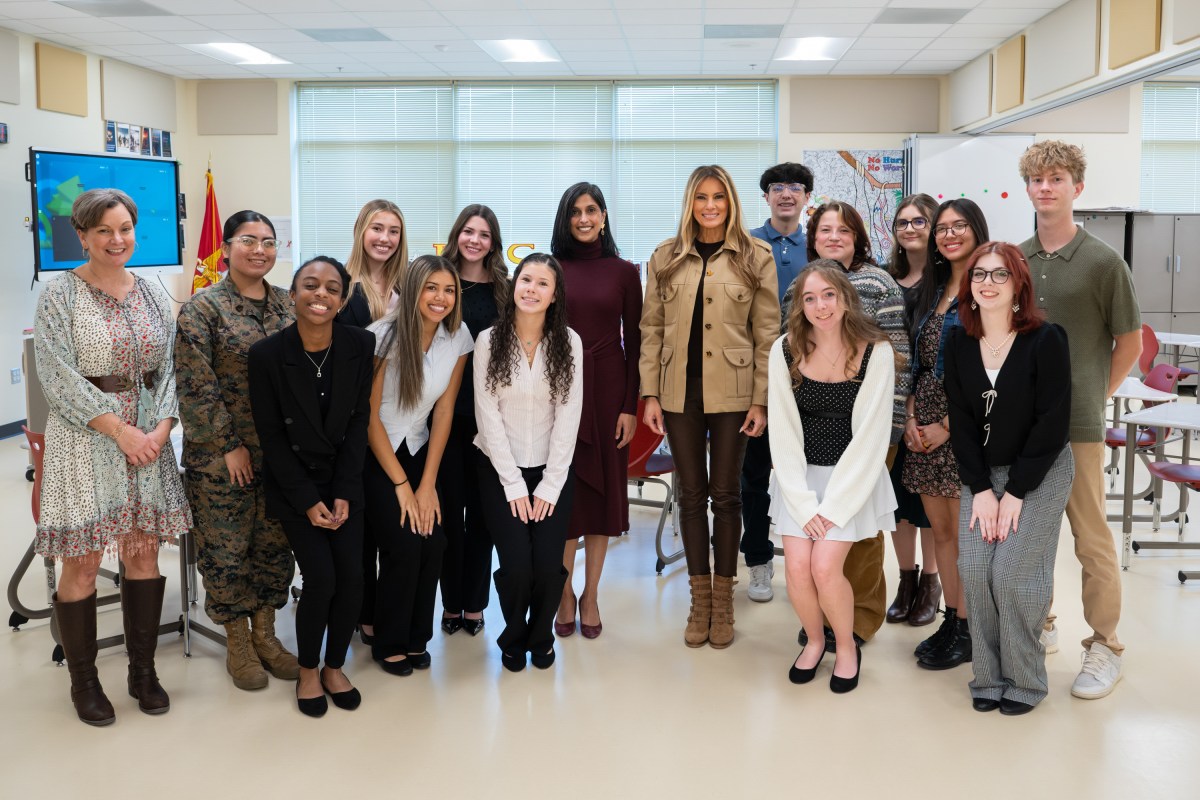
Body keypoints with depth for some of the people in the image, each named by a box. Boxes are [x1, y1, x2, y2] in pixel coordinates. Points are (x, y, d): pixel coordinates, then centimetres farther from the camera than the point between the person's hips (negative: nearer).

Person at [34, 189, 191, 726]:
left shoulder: (152, 295, 9)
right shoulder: (60, 295, -5)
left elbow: (169, 369, 6)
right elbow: (61, 379, -11)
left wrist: (160, 428, -9)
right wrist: (120, 430, -15)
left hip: (148, 438, 4)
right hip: (84, 440, -4)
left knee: (144, 555, 7)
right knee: (82, 564, 0)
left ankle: (143, 671, 21)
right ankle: (83, 681, 16)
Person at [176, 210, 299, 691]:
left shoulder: (288, 305, 7)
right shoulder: (203, 309, -8)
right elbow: (195, 385, -13)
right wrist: (229, 445, -14)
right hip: (220, 456, -4)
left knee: (274, 544, 11)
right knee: (226, 548, 4)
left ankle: (265, 634, 26)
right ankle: (237, 643, 20)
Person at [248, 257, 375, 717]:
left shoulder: (360, 345, -10)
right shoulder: (267, 354, -15)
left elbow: (358, 420, -3)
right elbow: (270, 434, -9)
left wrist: (343, 493, -8)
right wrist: (308, 501, -12)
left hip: (344, 481, 2)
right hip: (292, 484, -2)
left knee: (352, 576, -7)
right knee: (321, 578, -12)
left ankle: (334, 667, 19)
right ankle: (308, 671, 14)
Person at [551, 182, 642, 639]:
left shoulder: (623, 272, 3)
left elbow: (633, 342, 2)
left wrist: (630, 406, -4)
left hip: (608, 387, 1)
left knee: (604, 486, 5)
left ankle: (590, 596, 17)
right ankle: (565, 593, 15)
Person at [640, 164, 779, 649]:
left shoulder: (756, 257, 0)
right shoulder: (665, 258, 5)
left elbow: (768, 334, -1)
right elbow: (651, 330, 6)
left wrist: (761, 400, -5)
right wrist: (650, 394, 0)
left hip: (732, 391, -2)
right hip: (679, 390, 2)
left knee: (725, 494, 6)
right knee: (690, 494, 8)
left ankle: (723, 601, 19)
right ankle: (700, 600, 19)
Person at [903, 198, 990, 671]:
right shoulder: (933, 289, 15)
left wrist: (947, 426, -13)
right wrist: (910, 415, 2)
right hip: (925, 423, 7)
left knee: (965, 532, 0)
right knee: (940, 527, 11)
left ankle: (966, 632, 11)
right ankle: (951, 619, 21)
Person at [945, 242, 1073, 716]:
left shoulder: (1046, 340, -13)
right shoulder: (958, 343, 0)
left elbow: (1053, 423, -13)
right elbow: (960, 420, 0)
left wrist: (1015, 493, -15)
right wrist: (980, 489, -8)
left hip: (1040, 473, -4)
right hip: (982, 474, 4)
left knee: (1012, 573, -13)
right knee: (973, 568, -10)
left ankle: (1024, 681, 6)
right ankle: (988, 677, 6)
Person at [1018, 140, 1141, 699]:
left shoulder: (1102, 262, -6)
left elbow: (1129, 344, 0)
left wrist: (1095, 397, 2)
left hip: (1076, 423, -5)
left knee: (1091, 538, 2)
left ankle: (1104, 647, 13)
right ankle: (1038, 624, 31)